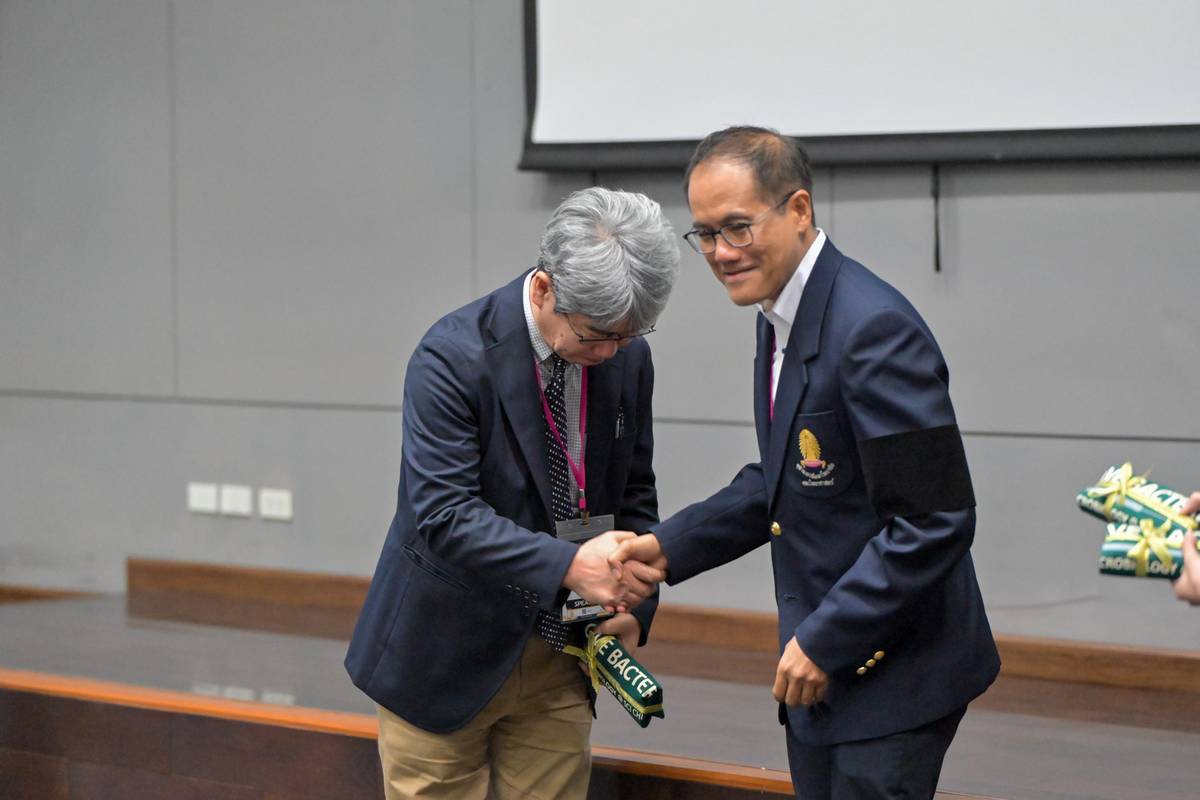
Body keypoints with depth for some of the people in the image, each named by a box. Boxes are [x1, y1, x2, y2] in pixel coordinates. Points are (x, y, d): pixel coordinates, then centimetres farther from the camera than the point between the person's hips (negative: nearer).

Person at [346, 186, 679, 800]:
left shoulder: (627, 357, -2)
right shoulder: (452, 357, -20)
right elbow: (444, 516, -25)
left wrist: (633, 607, -6)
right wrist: (570, 565, -36)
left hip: (558, 659, 5)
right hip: (447, 657, -5)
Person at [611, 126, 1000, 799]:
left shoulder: (875, 328, -22)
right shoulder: (784, 316, 8)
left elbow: (936, 521, -24)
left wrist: (826, 640, -20)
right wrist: (670, 546, 10)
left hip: (894, 667, -9)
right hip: (824, 666, 9)